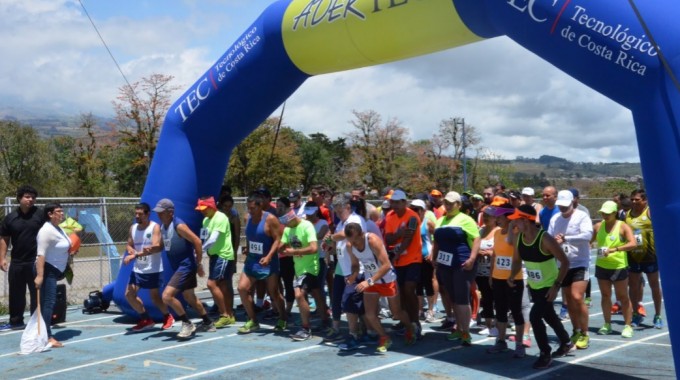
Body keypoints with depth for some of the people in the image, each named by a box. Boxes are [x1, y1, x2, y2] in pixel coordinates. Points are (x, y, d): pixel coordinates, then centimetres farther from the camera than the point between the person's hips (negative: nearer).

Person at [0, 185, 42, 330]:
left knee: (37, 293, 3)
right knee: (16, 293, 13)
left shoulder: (40, 214, -3)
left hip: (36, 261, -3)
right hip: (16, 262, 4)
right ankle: (15, 321, 26)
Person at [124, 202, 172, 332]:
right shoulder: (133, 228, 5)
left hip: (152, 269, -6)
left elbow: (157, 247, -26)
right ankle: (146, 320, 16)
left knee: (155, 297, 2)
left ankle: (168, 317, 28)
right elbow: (129, 245, 12)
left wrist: (135, 255, -32)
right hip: (138, 268, 6)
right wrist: (131, 250, -14)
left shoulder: (155, 227, -14)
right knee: (129, 294, 1)